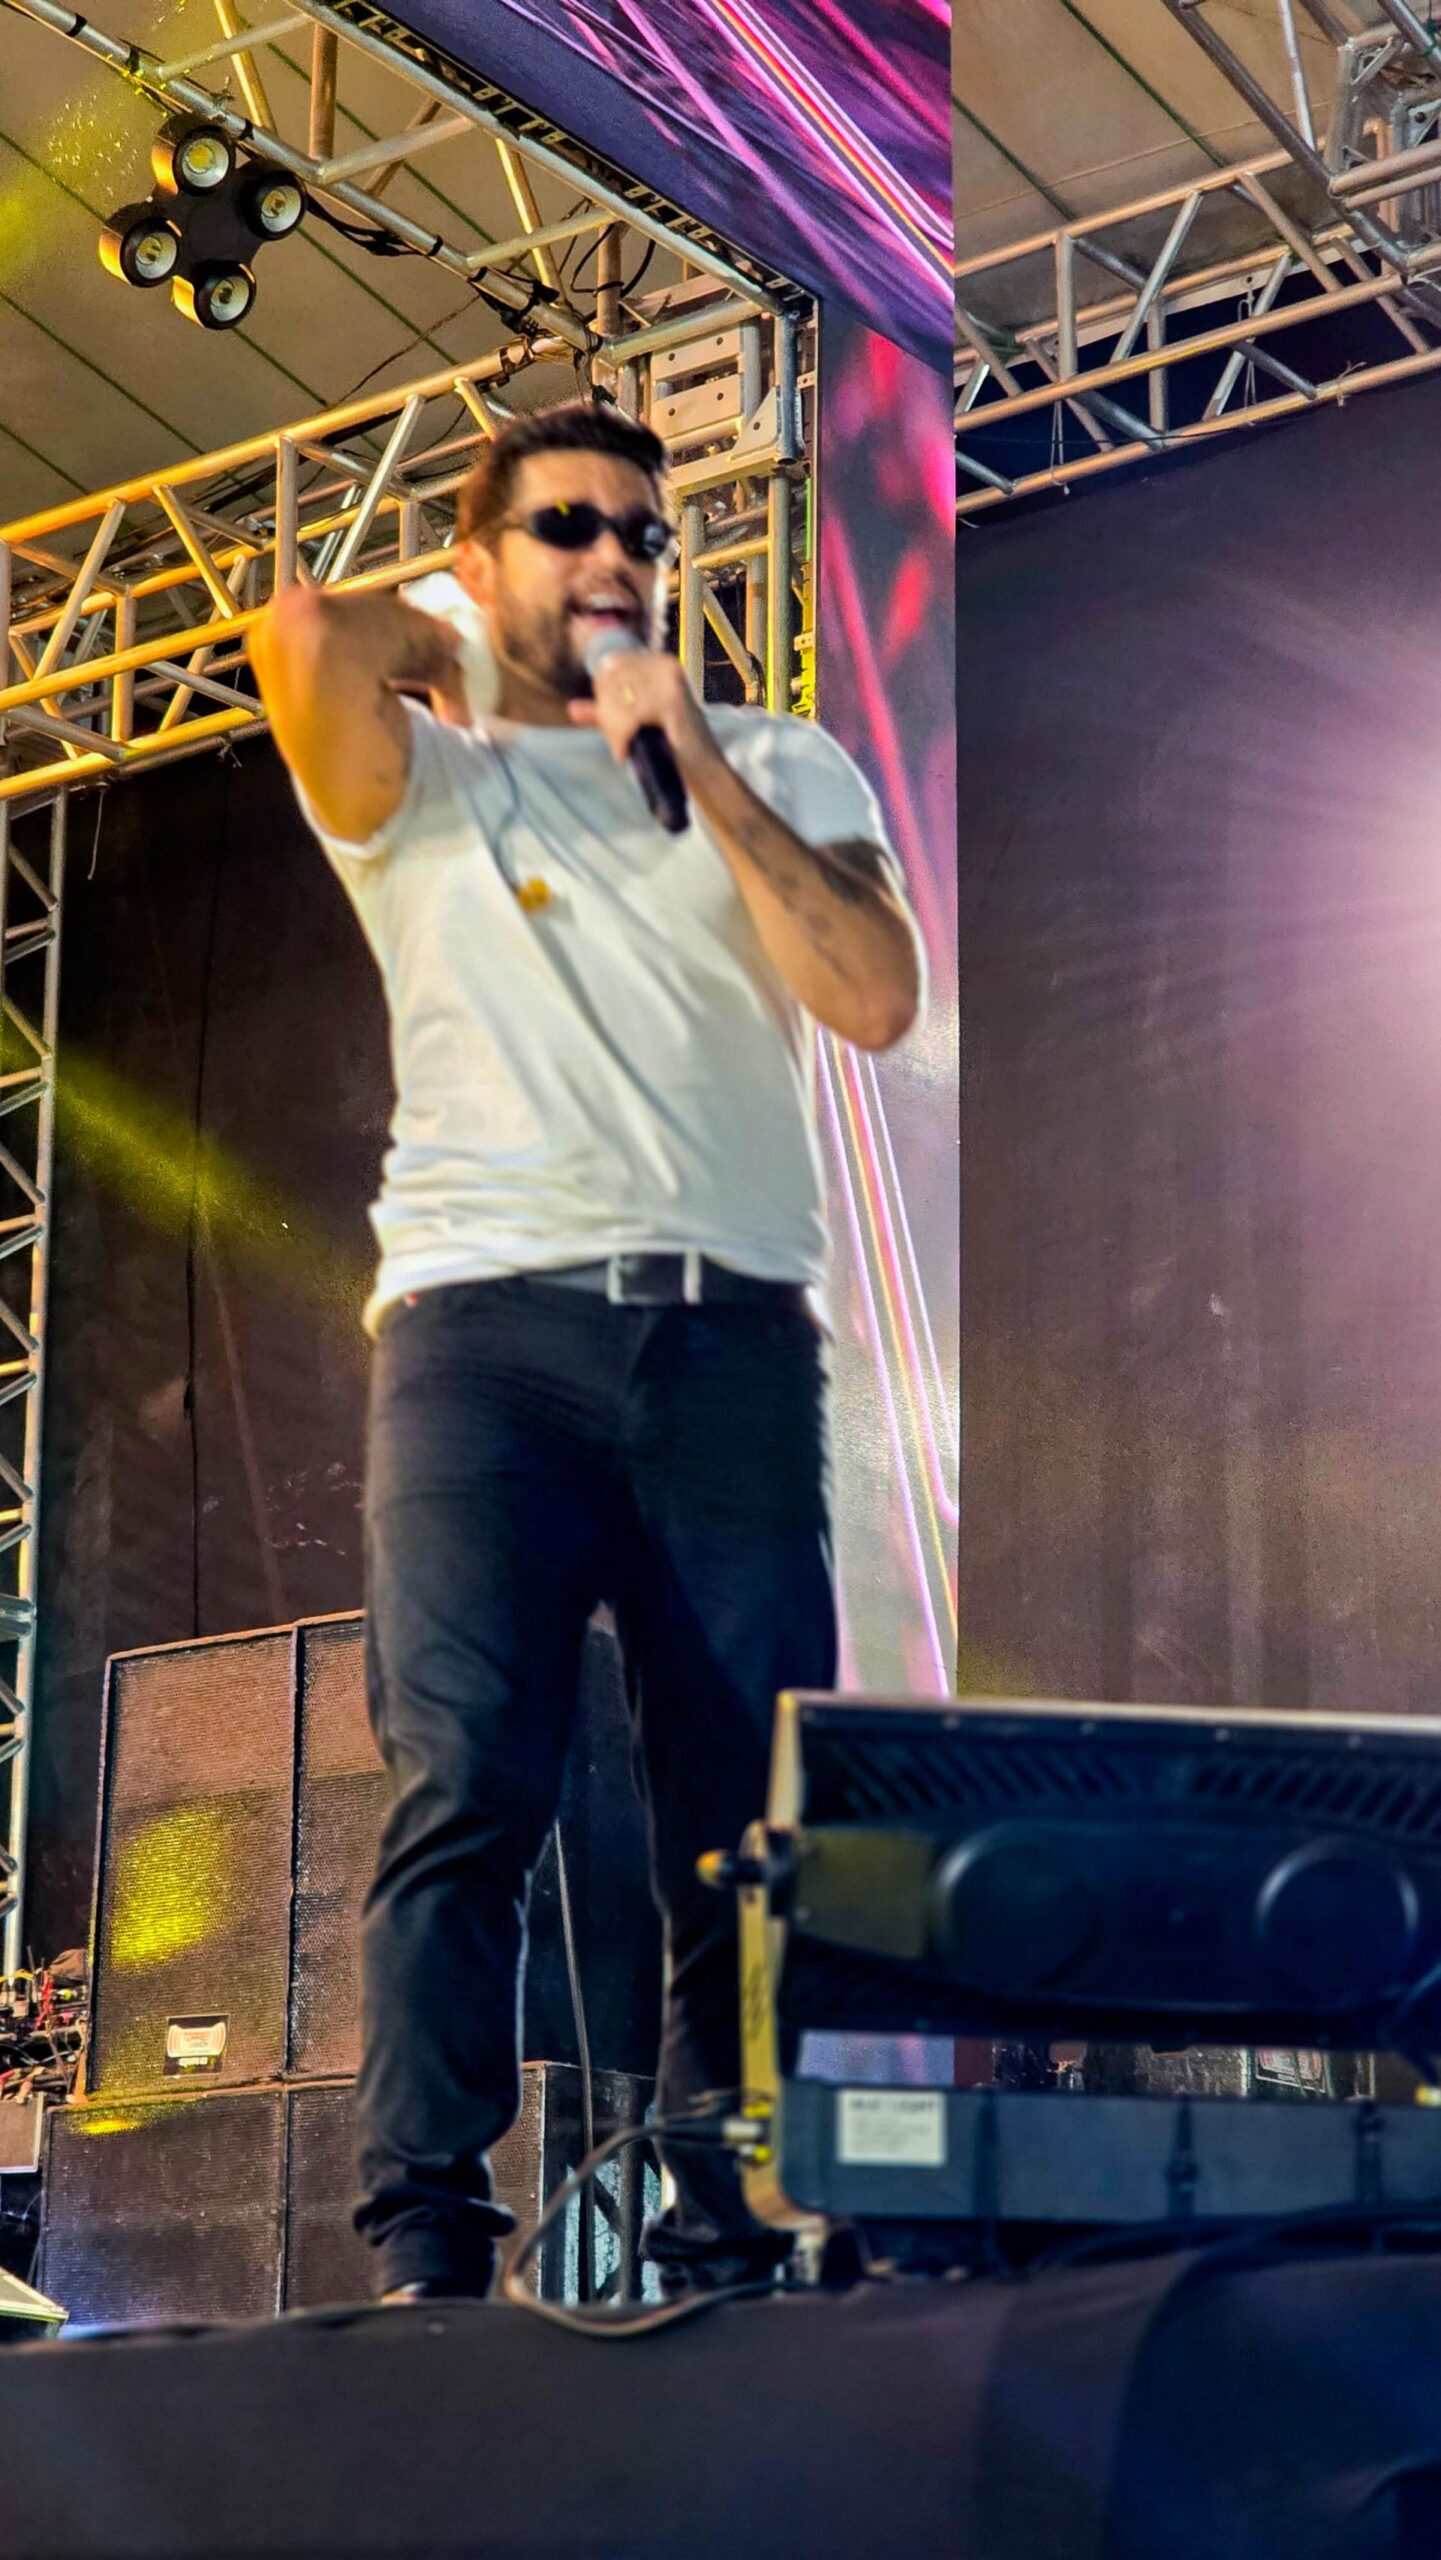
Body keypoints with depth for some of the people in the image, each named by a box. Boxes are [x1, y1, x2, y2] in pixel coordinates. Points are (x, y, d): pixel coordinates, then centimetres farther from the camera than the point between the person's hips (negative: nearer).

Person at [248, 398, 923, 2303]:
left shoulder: (788, 771, 20)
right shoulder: (420, 785, 16)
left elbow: (878, 1001, 3)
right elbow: (307, 634, -7)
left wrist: (705, 765, 1)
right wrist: (463, 664, 14)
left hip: (734, 1325, 2)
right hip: (488, 1317, -2)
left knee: (751, 1815, -5)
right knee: (467, 1779, -16)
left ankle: (724, 2242, -2)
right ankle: (425, 2242, -17)